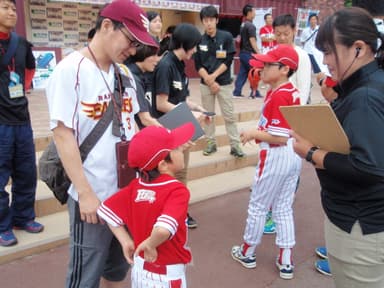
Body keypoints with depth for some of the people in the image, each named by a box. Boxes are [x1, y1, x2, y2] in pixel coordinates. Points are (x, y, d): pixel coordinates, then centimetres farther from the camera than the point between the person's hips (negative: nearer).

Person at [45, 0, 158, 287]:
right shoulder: (70, 71, -12)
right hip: (93, 196, -6)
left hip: (127, 192, 7)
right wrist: (86, 193, -17)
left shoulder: (124, 75, 8)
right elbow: (63, 135, -15)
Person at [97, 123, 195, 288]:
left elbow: (106, 210, -2)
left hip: (140, 267, 6)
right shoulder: (177, 190, -26)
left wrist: (126, 241, 2)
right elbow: (163, 229, -41)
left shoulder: (135, 186, -7)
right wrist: (150, 245, -22)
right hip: (166, 274, -5)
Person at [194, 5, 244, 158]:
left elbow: (228, 61, -7)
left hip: (224, 82, -2)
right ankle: (211, 143, 22)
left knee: (229, 115, 0)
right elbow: (198, 65, -2)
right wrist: (209, 81, -11)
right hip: (205, 83, 2)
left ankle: (235, 145, 8)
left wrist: (214, 76, -14)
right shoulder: (199, 40, -1)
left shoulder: (226, 37, -5)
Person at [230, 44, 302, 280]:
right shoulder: (293, 92, 6)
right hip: (294, 157, 9)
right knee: (284, 208, 16)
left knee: (258, 206, 10)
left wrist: (254, 134, -13)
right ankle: (286, 261, 25)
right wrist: (261, 131, 10)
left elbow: (280, 137, -24)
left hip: (276, 157, -9)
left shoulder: (278, 95, -21)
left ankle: (248, 253, 28)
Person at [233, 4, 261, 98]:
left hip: (243, 52, 9)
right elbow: (252, 41, -18)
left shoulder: (242, 25, 13)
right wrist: (258, 53, -17)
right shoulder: (251, 26, -14)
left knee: (242, 73, 9)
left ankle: (237, 92, 8)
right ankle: (254, 93, 7)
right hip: (249, 53, -9)